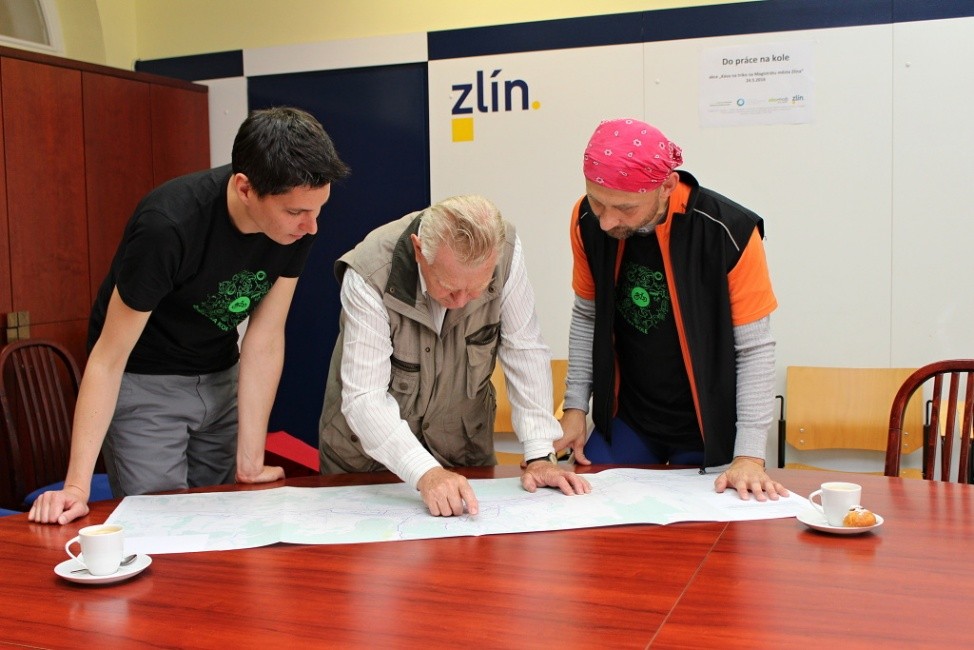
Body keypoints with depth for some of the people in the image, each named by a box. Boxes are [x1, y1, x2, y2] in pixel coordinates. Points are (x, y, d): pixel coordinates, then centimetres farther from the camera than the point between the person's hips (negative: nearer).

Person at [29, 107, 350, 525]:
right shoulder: (167, 228, -32)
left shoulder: (299, 222, -18)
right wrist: (77, 484, -26)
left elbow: (265, 340, -13)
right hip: (144, 380, -4)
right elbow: (109, 356, -23)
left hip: (220, 376, 5)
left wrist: (250, 462, -12)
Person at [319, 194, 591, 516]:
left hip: (462, 448, 1)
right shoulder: (369, 276, -27)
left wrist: (540, 456, -18)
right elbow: (364, 399, -29)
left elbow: (525, 354, -13)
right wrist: (425, 473, -40)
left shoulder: (505, 253, -20)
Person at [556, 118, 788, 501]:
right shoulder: (588, 221, -9)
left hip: (707, 430, -3)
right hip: (626, 422, 4)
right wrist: (575, 405, 1)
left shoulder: (728, 233, -21)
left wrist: (749, 455, -19)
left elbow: (755, 350, -16)